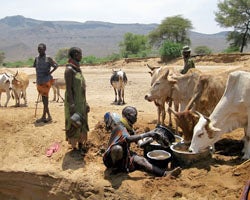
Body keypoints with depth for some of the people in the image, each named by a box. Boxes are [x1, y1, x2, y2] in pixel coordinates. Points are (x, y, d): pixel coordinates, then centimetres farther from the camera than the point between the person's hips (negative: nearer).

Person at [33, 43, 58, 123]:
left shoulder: (48, 58, -7)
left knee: (45, 98, -5)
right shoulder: (36, 58, 7)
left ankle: (44, 116, 0)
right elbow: (35, 66, 20)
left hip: (46, 80, -6)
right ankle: (49, 116, 18)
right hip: (39, 81, 6)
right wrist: (38, 74, 8)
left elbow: (56, 65, -3)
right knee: (43, 98, 9)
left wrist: (50, 72, -12)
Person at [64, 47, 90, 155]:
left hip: (81, 103, 9)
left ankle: (81, 146, 28)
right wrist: (72, 105, -23)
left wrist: (85, 103, 17)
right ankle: (74, 147, 14)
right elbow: (68, 89, -19)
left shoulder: (78, 69, 13)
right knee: (74, 126, 1)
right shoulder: (69, 70, -14)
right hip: (73, 103, -9)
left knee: (82, 125, 15)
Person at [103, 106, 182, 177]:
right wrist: (146, 134, -32)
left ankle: (165, 173, -25)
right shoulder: (120, 127, -16)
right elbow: (128, 139, -35)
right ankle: (115, 168, -17)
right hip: (113, 158, -8)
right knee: (118, 148, -41)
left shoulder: (127, 127, 12)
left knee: (141, 160, -13)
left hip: (124, 156, 8)